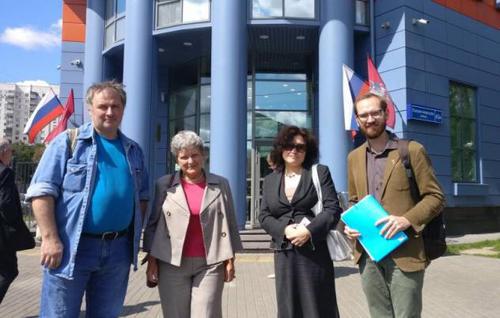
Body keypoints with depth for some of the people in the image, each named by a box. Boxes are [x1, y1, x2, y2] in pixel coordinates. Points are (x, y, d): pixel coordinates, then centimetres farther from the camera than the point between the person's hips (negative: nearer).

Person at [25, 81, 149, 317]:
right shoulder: (68, 142, -4)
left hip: (118, 250, 5)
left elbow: (142, 196, 18)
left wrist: (135, 233, 8)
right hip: (71, 248, -4)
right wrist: (51, 239, -15)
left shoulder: (133, 150, 11)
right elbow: (42, 191, -9)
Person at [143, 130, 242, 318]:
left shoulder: (220, 185, 5)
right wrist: (151, 259, 1)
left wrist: (230, 258, 2)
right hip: (172, 264, 1)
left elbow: (229, 224, 6)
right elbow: (152, 224, 6)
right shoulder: (164, 185, 4)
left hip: (210, 263, 0)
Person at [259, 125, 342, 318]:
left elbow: (333, 209, -5)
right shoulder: (270, 180, 12)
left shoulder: (320, 172, 3)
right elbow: (264, 216, 7)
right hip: (284, 253, 3)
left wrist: (309, 232, -18)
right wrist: (284, 230, -12)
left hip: (315, 251, -3)